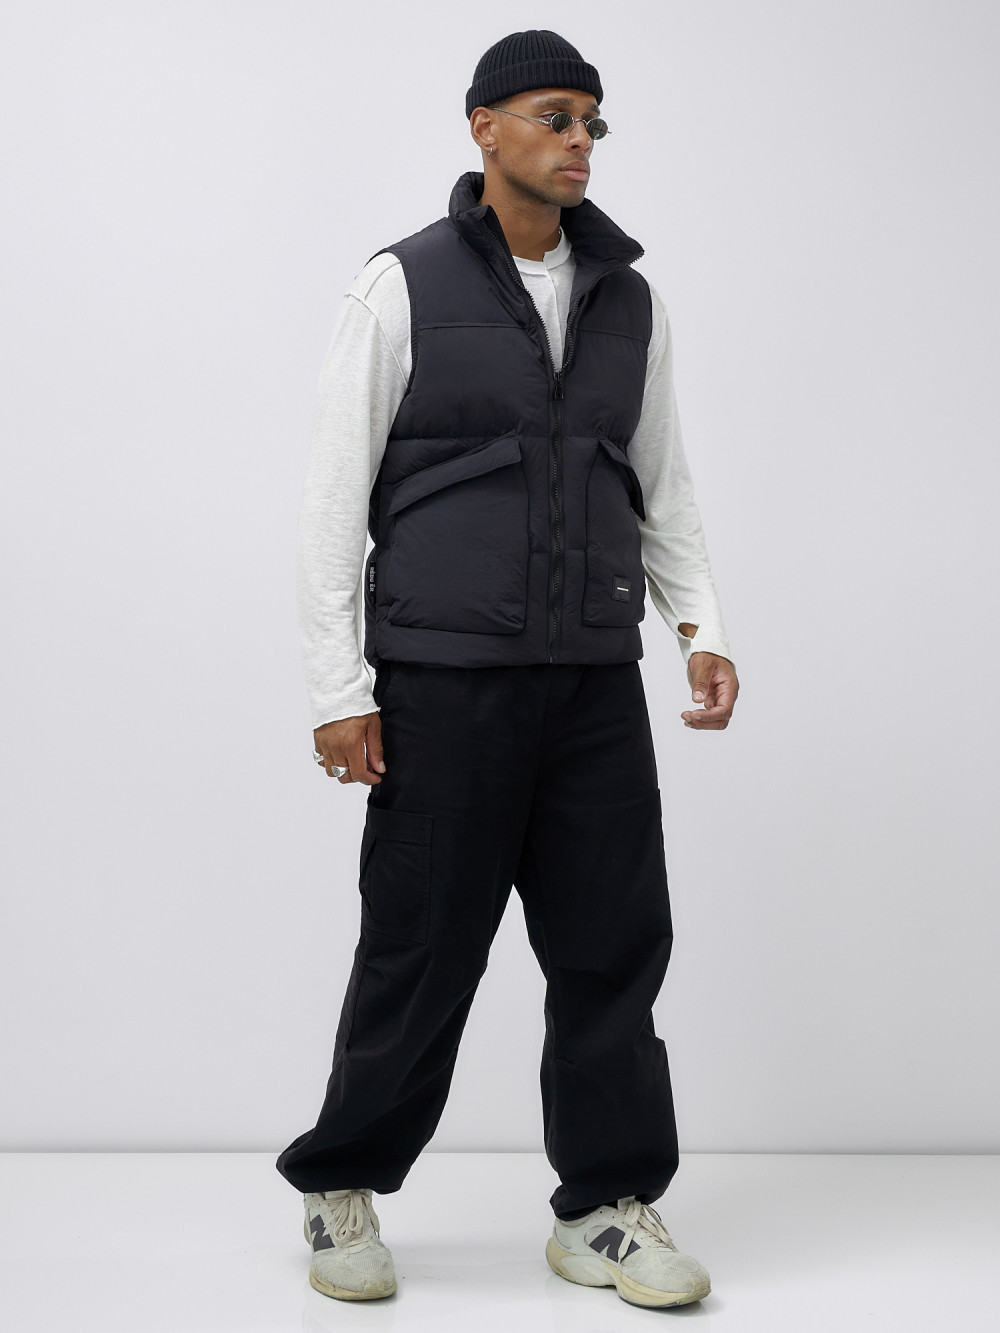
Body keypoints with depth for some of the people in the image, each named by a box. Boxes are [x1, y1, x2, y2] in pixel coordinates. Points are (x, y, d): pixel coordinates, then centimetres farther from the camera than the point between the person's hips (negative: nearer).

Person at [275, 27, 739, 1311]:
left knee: (616, 942, 3)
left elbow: (662, 485, 18)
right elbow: (333, 494, -3)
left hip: (595, 684, 4)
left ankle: (605, 1212, 17)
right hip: (443, 682, -4)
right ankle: (343, 1191, 22)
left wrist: (703, 629, 4)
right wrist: (338, 691, -8)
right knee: (419, 948, 1)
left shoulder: (630, 300, 11)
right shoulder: (404, 286, -2)